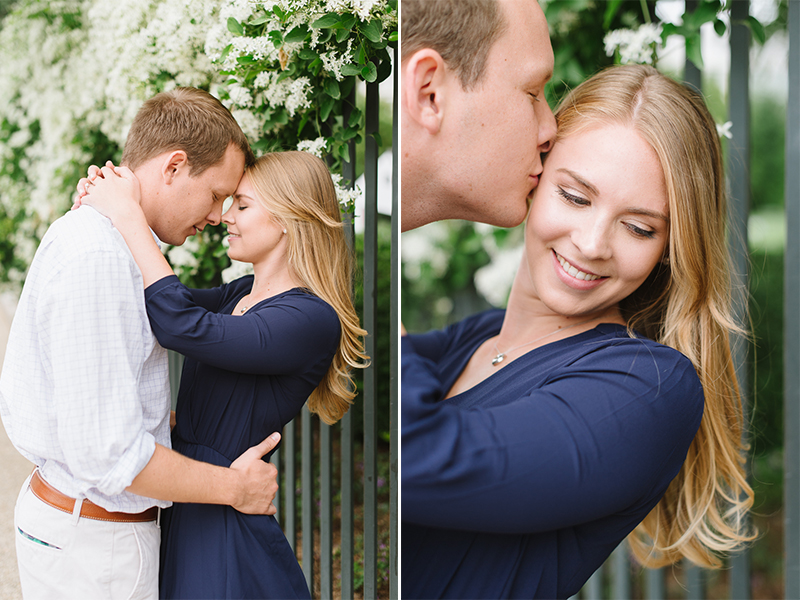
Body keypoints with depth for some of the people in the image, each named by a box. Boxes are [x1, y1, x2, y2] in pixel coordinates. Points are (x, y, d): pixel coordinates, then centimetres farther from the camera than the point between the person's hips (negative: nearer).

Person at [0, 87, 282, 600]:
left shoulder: (88, 235, 10)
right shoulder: (96, 257, -24)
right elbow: (107, 454, -26)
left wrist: (172, 421, 17)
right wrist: (232, 486, -15)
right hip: (93, 545, -10)